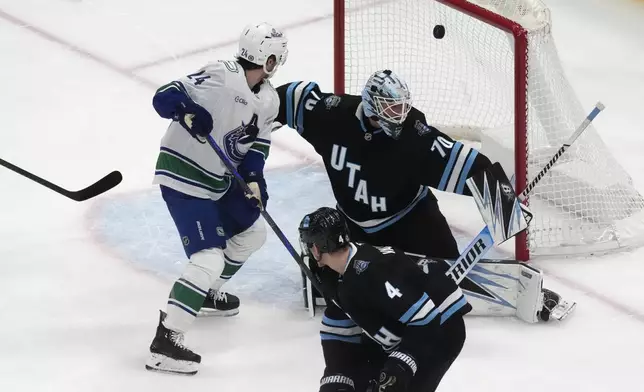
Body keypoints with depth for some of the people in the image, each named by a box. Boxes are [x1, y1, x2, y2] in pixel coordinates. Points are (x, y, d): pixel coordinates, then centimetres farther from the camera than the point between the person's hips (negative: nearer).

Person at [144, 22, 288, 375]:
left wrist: (254, 178, -7)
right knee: (208, 258, -18)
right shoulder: (220, 77, -24)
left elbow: (256, 143, 11)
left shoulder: (268, 101, 3)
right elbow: (163, 97, -27)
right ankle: (164, 343, -19)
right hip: (182, 177, -10)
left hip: (218, 181, 10)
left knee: (252, 232, 25)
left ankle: (207, 294, 46)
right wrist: (187, 110, -47)